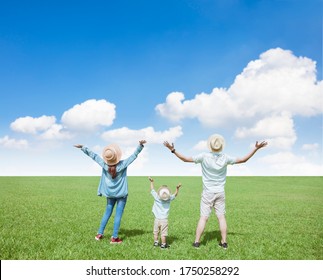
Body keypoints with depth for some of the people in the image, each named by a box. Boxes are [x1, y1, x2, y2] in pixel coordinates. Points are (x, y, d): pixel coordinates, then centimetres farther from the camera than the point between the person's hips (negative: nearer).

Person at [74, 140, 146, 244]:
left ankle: (99, 234, 20)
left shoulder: (104, 164, -13)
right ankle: (114, 238, 2)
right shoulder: (122, 164, -19)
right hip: (121, 194, -3)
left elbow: (93, 155, -4)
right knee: (118, 215, 1)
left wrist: (82, 147, 4)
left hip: (110, 194, 4)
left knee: (107, 213, 17)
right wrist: (140, 145, -23)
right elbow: (134, 155, -18)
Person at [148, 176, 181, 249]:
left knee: (156, 232, 14)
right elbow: (175, 194, 2)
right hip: (164, 219, -1)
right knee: (163, 233, 4)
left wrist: (151, 182, 11)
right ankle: (163, 244, 9)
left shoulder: (156, 197, -9)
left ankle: (156, 242, 22)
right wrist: (177, 188, -9)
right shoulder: (169, 199, -10)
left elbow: (152, 190, 3)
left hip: (157, 219, 1)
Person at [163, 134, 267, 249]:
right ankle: (224, 242, 16)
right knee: (221, 217, 9)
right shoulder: (225, 158, -7)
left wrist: (173, 150, -7)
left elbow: (186, 159, -11)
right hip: (220, 192, 2)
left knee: (203, 217, 2)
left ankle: (196, 242, 7)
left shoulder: (204, 156, -13)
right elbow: (243, 160, 1)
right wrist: (256, 148, 6)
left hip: (208, 192, -2)